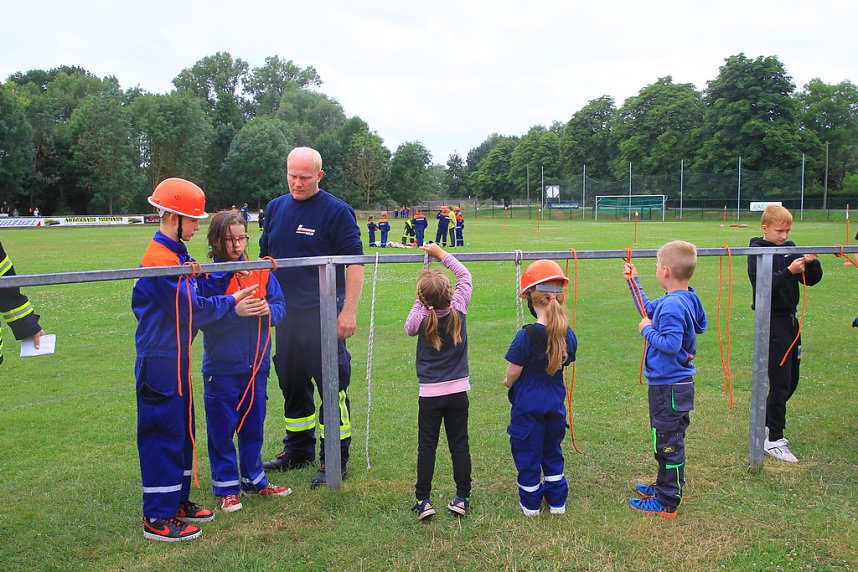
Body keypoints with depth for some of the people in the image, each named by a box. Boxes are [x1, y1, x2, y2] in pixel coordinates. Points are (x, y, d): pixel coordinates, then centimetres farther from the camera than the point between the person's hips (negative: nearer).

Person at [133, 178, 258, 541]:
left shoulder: (176, 254, 13)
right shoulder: (161, 259, -19)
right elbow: (192, 310, -19)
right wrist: (230, 302, -8)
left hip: (177, 356, 10)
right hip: (160, 361, -10)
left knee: (182, 428, 17)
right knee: (164, 433, -2)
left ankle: (177, 501, 31)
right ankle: (157, 518, 10)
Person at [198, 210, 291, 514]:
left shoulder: (261, 271, 2)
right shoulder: (207, 277, -9)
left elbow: (280, 306, 2)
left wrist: (269, 310, -19)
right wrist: (235, 310, -28)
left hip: (256, 364, 4)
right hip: (221, 367, -3)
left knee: (254, 425, 16)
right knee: (222, 429, 7)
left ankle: (254, 479, 32)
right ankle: (227, 487, 22)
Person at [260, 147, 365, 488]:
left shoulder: (336, 211, -7)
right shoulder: (276, 208, 12)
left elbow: (355, 262, -9)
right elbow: (265, 257, 20)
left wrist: (349, 311, -15)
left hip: (324, 313, -6)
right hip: (286, 312, 6)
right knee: (292, 383, 15)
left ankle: (335, 460, 10)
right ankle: (298, 450, 32)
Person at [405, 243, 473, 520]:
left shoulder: (420, 318, -14)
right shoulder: (458, 309, -10)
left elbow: (408, 328, 10)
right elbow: (465, 276, 4)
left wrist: (420, 303, 4)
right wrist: (441, 253, 9)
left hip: (430, 393, -2)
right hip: (458, 391, 2)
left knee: (427, 446, 8)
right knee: (459, 444, 11)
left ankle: (423, 500, 10)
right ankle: (462, 498, 17)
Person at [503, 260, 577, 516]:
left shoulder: (527, 335, -25)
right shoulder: (568, 335, -9)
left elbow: (513, 372, -17)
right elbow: (563, 364, 5)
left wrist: (508, 383, 5)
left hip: (528, 405, -5)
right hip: (556, 402, 5)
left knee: (528, 453, 12)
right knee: (552, 451, 22)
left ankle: (531, 503, 27)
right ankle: (557, 501, 32)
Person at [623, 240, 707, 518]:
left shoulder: (672, 305, -25)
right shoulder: (689, 298, 5)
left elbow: (670, 344, -31)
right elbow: (648, 309, 19)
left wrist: (647, 330, -16)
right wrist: (633, 281, 22)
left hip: (668, 387, -10)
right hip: (680, 382, 10)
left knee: (668, 443, 2)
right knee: (671, 441, 22)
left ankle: (666, 502, 14)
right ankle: (666, 486, 39)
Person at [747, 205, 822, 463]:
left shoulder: (790, 249, 9)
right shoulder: (757, 252, -10)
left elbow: (812, 279, 6)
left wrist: (811, 262, -12)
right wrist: (788, 271, -30)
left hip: (790, 319, 7)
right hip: (772, 320, -7)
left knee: (791, 380, 15)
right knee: (780, 381, -5)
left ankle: (766, 422, 33)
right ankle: (774, 440, 5)